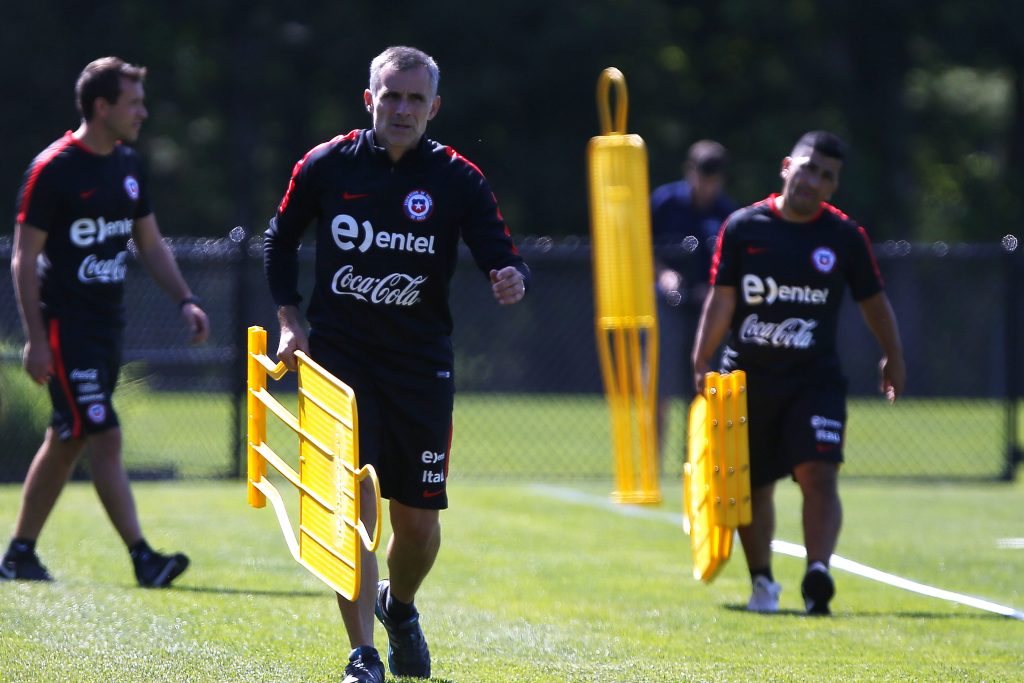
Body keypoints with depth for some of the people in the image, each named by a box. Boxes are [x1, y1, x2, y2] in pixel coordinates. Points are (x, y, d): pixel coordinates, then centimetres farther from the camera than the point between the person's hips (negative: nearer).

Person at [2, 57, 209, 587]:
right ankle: (142, 558, -16)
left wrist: (184, 300, 7)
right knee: (104, 437, -13)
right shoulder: (53, 169, -13)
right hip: (65, 325, -8)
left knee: (66, 441, 12)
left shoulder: (127, 165, 11)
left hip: (108, 323, 8)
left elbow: (149, 243, 20)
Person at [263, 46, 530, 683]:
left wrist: (513, 279, -28)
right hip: (339, 355, -1)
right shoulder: (326, 165, 0)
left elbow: (505, 257, -4)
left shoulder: (459, 180, -3)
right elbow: (281, 240, 15)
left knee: (419, 522, 5)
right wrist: (290, 321, 6)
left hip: (422, 366, 1)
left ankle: (399, 605, 38)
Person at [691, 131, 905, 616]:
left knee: (819, 476, -19)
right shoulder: (743, 227, -1)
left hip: (815, 380, -1)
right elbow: (721, 300, -1)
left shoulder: (845, 236, 0)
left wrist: (893, 358, 19)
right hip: (747, 377, 1)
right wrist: (701, 366, -6)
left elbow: (873, 301, 12)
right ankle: (762, 582, 27)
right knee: (752, 487, 9)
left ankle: (818, 574, -29)